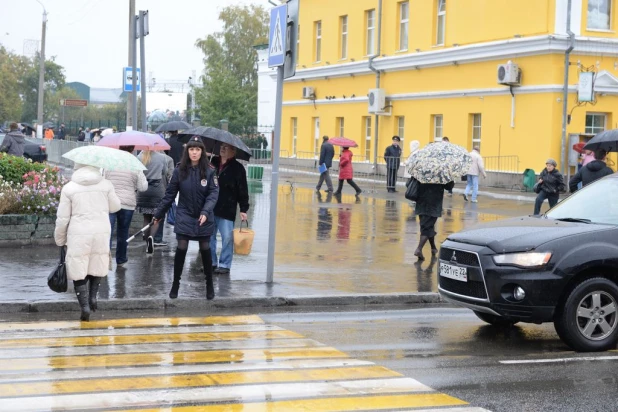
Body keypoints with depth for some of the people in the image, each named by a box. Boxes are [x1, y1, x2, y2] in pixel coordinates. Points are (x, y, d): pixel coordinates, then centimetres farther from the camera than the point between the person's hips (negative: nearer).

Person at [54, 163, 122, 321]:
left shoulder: (69, 188, -4)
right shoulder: (106, 185, 0)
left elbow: (62, 218, -1)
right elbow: (115, 207, 13)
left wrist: (60, 239, 11)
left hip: (78, 235, -2)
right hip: (102, 233, 2)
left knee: (78, 272, 5)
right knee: (97, 265, 22)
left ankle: (85, 306, -1)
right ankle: (93, 296, 12)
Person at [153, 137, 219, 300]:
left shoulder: (209, 171, -6)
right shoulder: (179, 170, -4)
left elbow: (213, 193, -11)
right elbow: (170, 194, 1)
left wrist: (206, 212, -25)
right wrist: (159, 214, 4)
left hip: (204, 218, 0)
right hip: (184, 216, 0)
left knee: (205, 250, 8)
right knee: (181, 249, -4)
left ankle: (209, 284, 22)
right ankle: (175, 284, 11)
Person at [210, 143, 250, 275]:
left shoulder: (238, 168, -2)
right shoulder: (213, 163, 7)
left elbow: (242, 190, -4)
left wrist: (243, 209, -8)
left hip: (227, 209, -4)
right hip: (209, 208, 4)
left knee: (227, 237, -3)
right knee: (209, 236, 9)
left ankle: (224, 264, 6)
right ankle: (211, 263, 20)